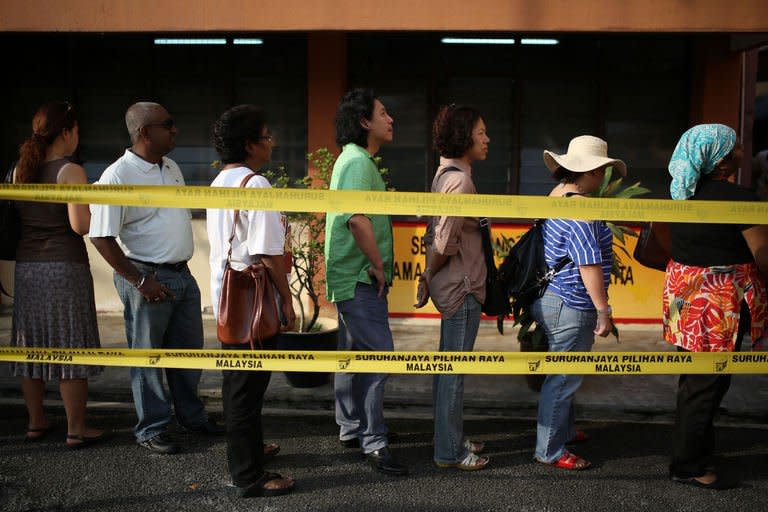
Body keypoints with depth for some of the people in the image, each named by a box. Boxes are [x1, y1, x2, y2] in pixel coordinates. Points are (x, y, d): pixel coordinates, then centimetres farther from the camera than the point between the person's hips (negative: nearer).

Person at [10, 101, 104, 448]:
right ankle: (76, 429, 9)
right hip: (66, 266, -6)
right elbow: (80, 225, -17)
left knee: (32, 346, 15)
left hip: (27, 267, 6)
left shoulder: (20, 170, 8)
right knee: (71, 349, 2)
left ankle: (35, 423, 26)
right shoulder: (71, 171, -12)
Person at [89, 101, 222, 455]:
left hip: (182, 274, 8)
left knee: (188, 350, 17)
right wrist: (140, 281, -19)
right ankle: (151, 429, 20)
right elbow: (101, 237, -18)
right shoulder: (117, 176, -16)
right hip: (147, 278, -8)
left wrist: (181, 269, 17)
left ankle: (191, 415, 34)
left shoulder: (172, 168, 9)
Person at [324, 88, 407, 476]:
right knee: (379, 353, -9)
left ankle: (350, 428, 28)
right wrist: (378, 266, -18)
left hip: (352, 278, 11)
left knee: (353, 352, 17)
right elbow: (358, 219, -28)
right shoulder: (359, 161, -16)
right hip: (361, 278, -11)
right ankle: (374, 444, -3)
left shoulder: (353, 160, 17)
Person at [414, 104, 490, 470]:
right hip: (461, 287, -10)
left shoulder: (446, 174, 12)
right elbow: (445, 242, -21)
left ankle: (450, 440, 30)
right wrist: (429, 277, -6)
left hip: (452, 287, 10)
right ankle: (449, 452, 11)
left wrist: (429, 278, 14)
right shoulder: (460, 180, -19)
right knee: (454, 371, 0)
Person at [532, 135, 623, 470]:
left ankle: (564, 430, 42)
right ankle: (549, 452, 10)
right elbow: (590, 264, -23)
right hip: (570, 307, -11)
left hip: (551, 300, 11)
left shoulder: (557, 195, 10)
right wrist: (603, 311, -18)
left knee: (564, 375, 25)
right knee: (564, 378, 0)